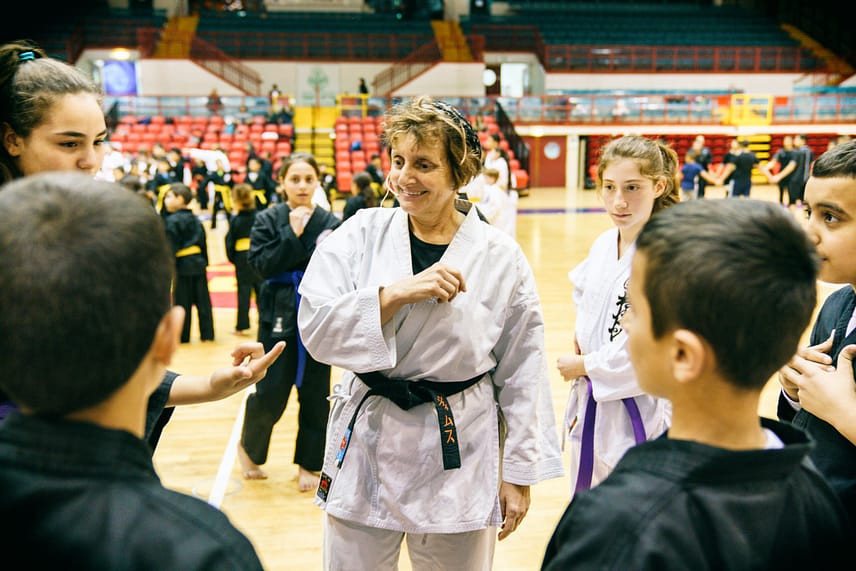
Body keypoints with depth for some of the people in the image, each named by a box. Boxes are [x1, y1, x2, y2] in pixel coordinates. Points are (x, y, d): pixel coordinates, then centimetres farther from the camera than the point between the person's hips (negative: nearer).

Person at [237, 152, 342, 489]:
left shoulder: (330, 222, 3)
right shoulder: (268, 220, -1)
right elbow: (262, 265, -11)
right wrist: (292, 234, -16)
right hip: (279, 315, -2)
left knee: (314, 393, 8)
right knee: (270, 393, -1)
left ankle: (309, 464, 24)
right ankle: (249, 448, 28)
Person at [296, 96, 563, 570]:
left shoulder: (500, 258, -6)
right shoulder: (361, 233, -4)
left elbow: (522, 373, -1)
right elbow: (316, 326, -11)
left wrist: (519, 473, 2)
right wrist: (400, 291, -22)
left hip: (458, 456, -1)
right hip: (365, 444, 1)